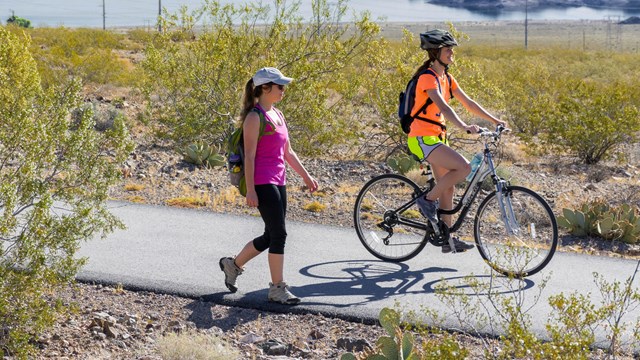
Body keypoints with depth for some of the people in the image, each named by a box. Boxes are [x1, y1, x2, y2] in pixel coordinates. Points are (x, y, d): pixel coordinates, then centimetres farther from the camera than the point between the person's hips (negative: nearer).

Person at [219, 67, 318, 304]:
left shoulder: (277, 115, 15)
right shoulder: (255, 117, -11)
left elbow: (287, 152, 21)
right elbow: (249, 155, -15)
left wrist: (306, 176, 18)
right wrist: (250, 190, -18)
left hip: (278, 182, 9)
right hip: (262, 183, -9)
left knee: (270, 237, 13)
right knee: (279, 234, -8)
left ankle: (233, 265, 30)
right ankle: (277, 288, 1)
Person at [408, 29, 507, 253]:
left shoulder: (446, 78, 13)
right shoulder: (427, 77, -16)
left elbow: (468, 103, 14)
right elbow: (442, 106, -30)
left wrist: (495, 121, 8)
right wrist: (464, 127, -42)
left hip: (436, 137, 10)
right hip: (422, 138, -9)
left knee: (448, 187, 9)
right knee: (464, 168, -22)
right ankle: (428, 200, -5)